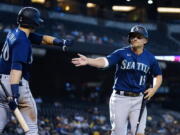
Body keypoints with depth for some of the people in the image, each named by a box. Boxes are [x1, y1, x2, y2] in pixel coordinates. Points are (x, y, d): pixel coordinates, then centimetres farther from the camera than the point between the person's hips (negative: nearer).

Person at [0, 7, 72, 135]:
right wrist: (14, 93, -37)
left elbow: (41, 38, 14)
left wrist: (59, 41, -4)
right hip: (15, 83, -8)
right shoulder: (22, 41, -17)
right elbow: (16, 67, -28)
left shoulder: (14, 33, 11)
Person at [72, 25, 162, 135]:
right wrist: (88, 61, -36)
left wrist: (154, 89, 0)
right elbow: (105, 61, -19)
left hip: (139, 100, 1)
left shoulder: (150, 58, 5)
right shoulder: (122, 53, -3)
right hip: (120, 98, -1)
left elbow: (158, 75, 20)